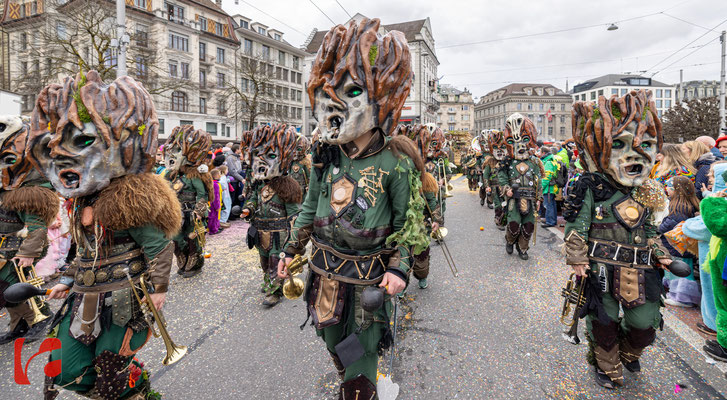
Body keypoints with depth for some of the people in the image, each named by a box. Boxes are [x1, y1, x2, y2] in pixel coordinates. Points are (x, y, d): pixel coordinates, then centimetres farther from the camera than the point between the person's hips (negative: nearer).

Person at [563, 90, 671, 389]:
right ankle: (608, 368, 33)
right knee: (604, 322, 8)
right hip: (601, 267, -5)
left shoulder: (646, 192, 7)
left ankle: (628, 352, 46)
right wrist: (578, 258, -14)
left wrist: (662, 255, 12)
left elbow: (649, 230, 18)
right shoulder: (589, 187, -12)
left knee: (645, 323, 11)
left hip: (640, 270, 5)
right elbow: (576, 226, -11)